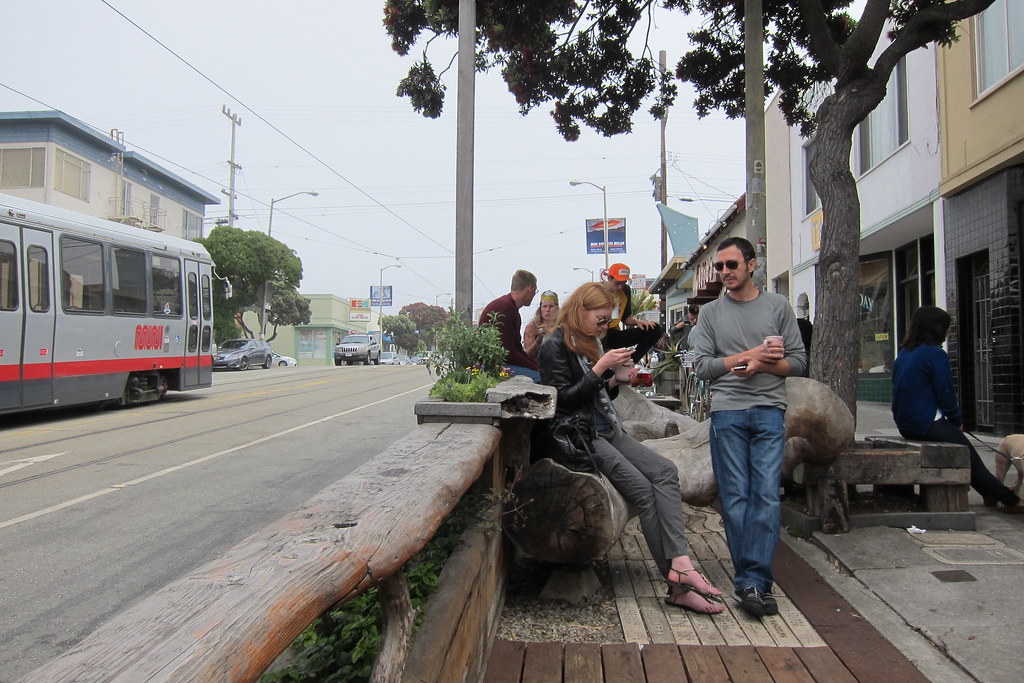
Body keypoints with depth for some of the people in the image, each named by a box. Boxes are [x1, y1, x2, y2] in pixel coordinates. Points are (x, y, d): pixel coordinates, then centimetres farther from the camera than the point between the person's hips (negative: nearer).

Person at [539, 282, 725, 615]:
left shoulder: (592, 343, 18)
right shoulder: (556, 346, -6)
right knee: (642, 489, -21)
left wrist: (615, 382, 4)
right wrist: (600, 368, -17)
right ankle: (677, 583, -15)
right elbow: (563, 400, -15)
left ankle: (680, 562, -27)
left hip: (606, 431, 8)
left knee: (665, 470, -16)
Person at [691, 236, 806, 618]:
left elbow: (798, 362, 8)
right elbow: (701, 365, 2)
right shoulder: (711, 313, 13)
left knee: (767, 494, -10)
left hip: (769, 411, 0)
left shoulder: (778, 306, 12)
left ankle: (751, 583, -8)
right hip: (726, 412, 1)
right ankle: (755, 583, 7)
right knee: (735, 497, -2)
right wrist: (751, 354, -5)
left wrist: (760, 366, -9)